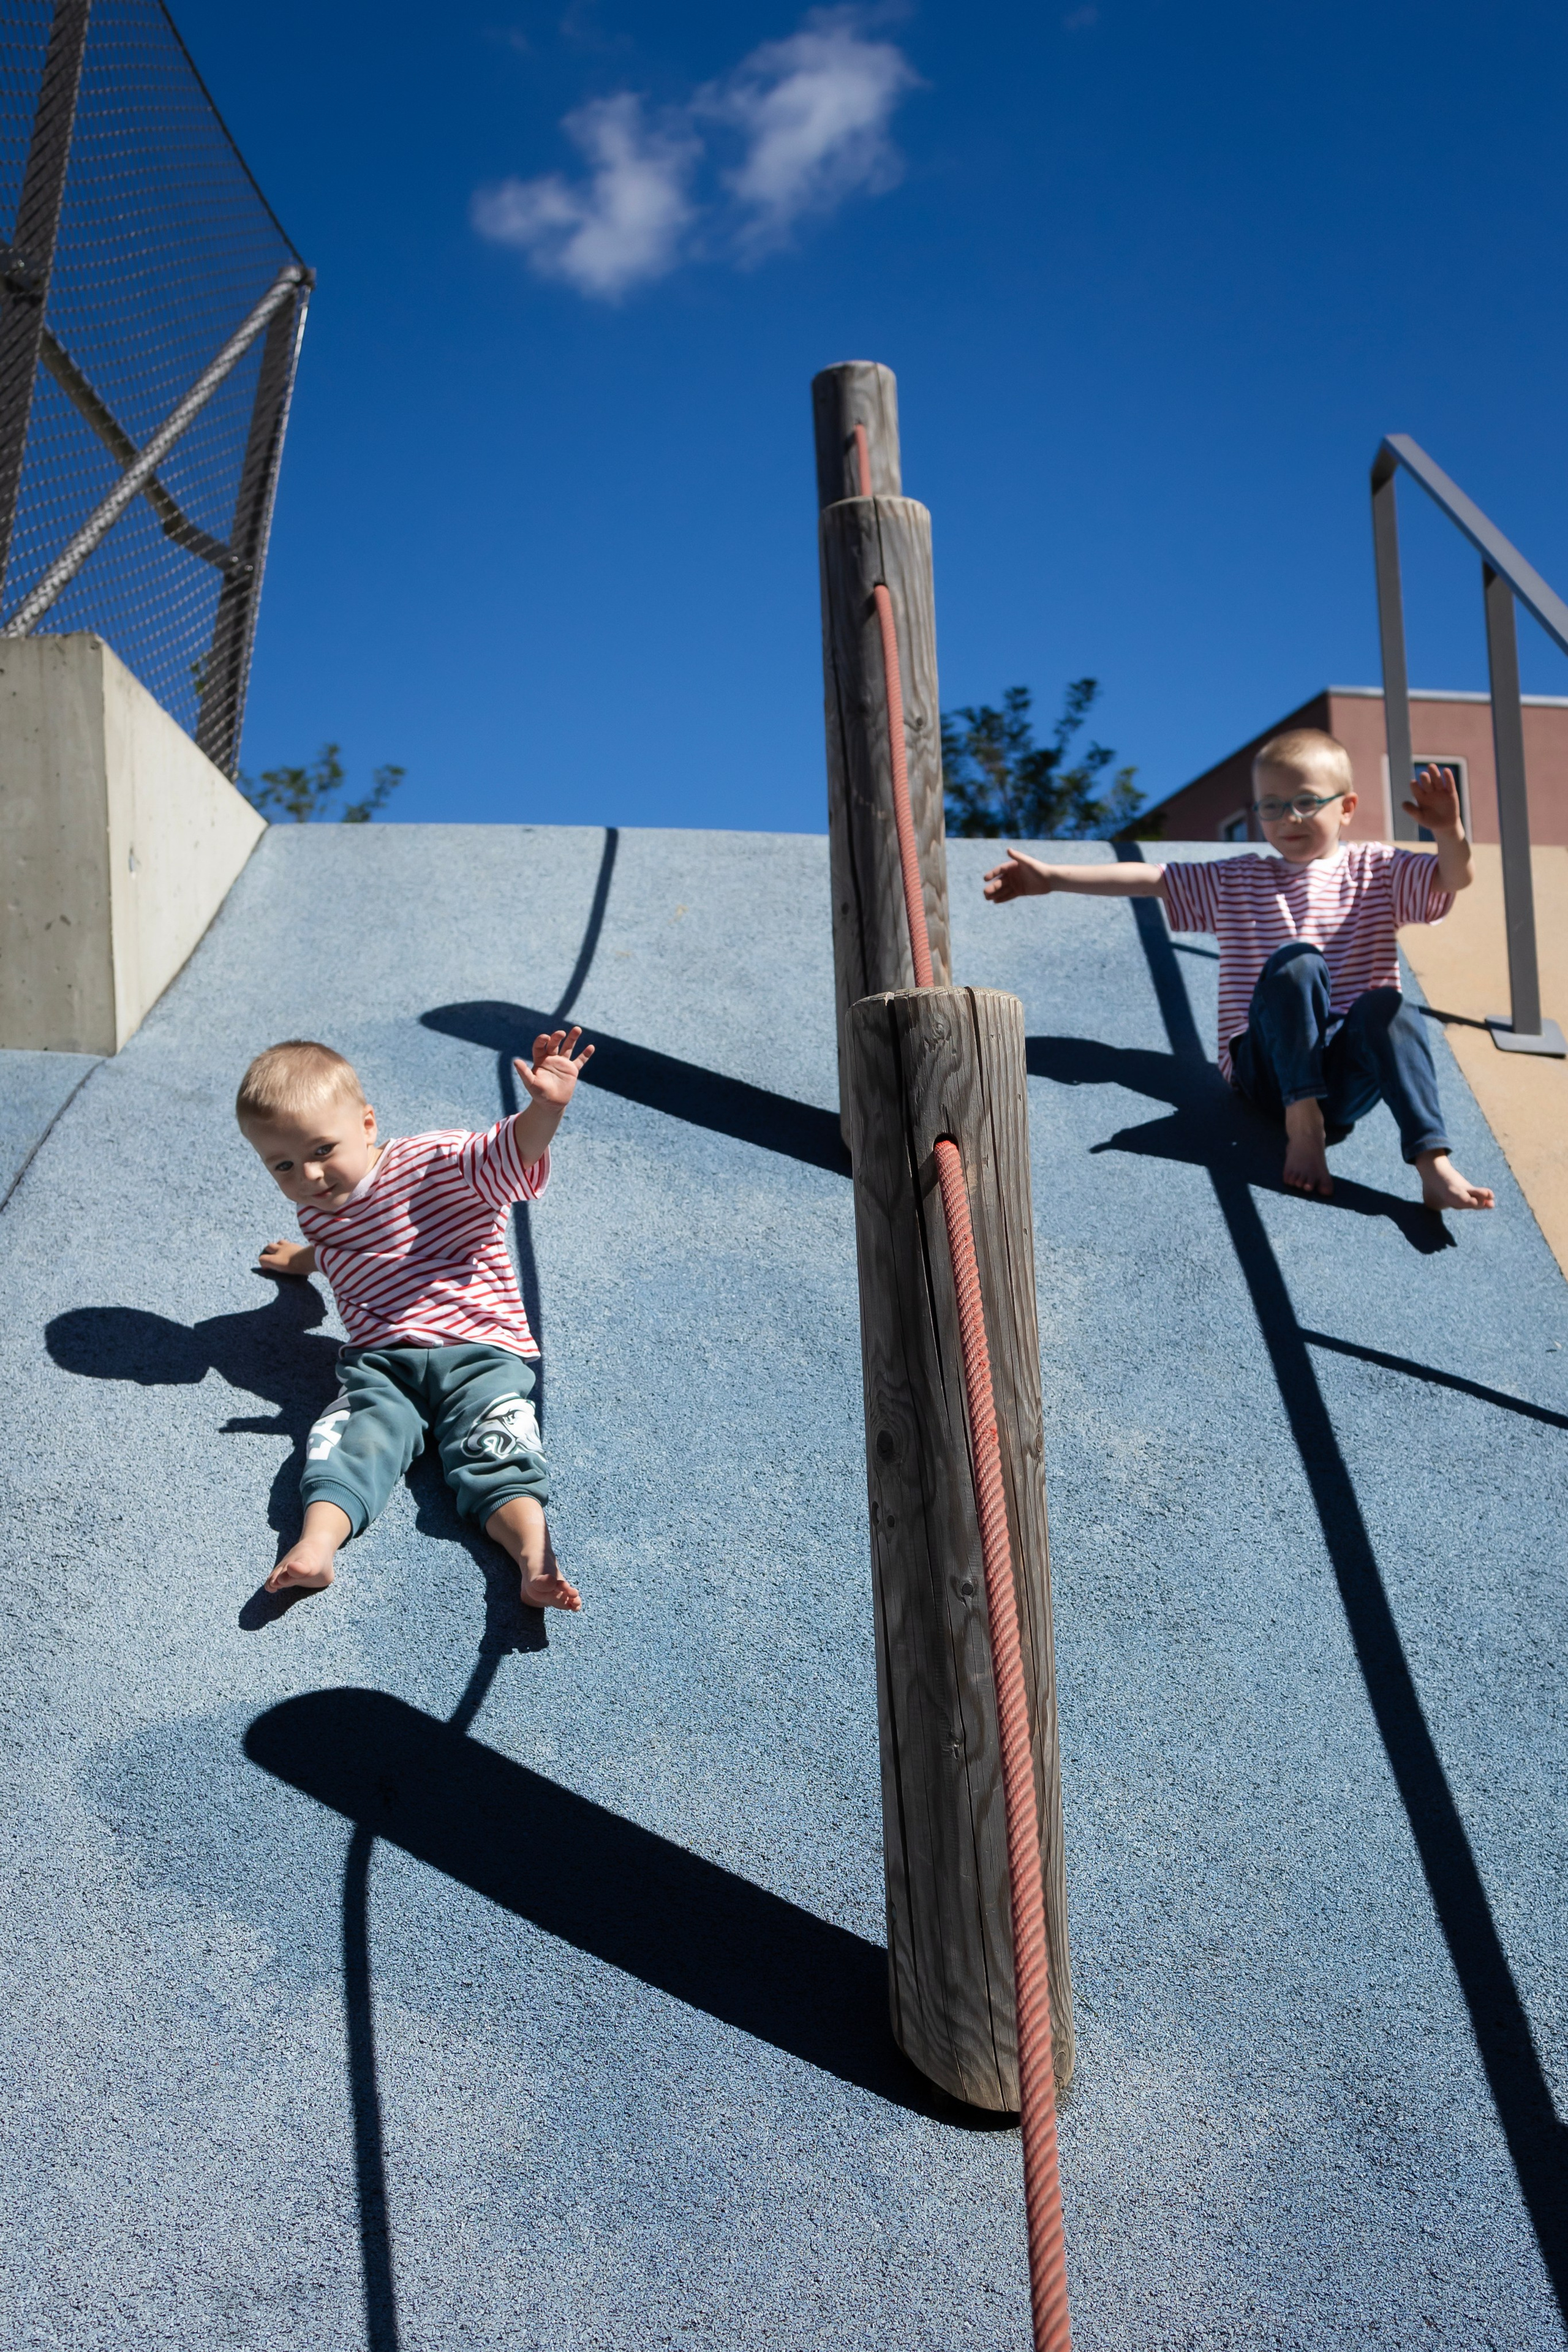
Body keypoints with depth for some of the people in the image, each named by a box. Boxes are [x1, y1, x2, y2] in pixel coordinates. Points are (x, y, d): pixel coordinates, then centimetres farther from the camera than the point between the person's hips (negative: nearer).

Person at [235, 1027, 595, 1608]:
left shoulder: (440, 1164, 3)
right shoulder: (317, 1214, 23)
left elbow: (511, 1152, -14)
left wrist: (546, 1108, -33)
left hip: (479, 1350, -4)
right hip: (380, 1363, 4)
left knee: (492, 1451, -28)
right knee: (350, 1443, -27)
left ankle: (535, 1558, -48)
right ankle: (316, 1543, -50)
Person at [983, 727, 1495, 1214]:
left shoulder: (1375, 870, 15)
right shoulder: (1234, 882, 19)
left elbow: (1454, 878, -1)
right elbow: (1147, 878, 13)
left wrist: (1449, 832, -24)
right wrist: (1051, 877, 4)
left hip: (1351, 1073, 0)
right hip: (1269, 1065, 0)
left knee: (1387, 1005, -33)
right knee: (1296, 959, -27)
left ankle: (1434, 1163, -44)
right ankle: (1303, 1124, -29)